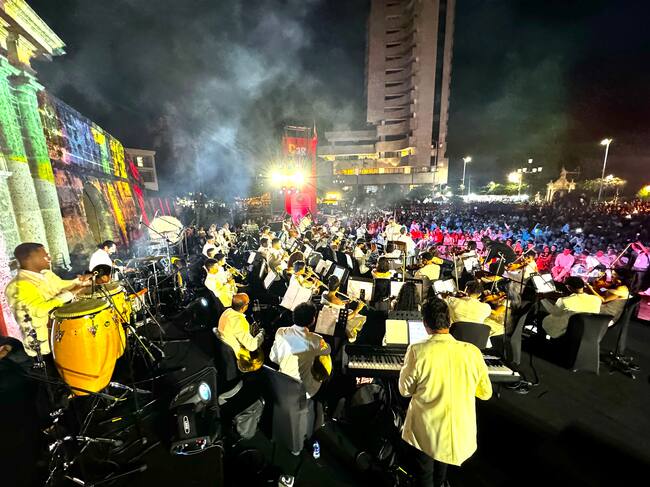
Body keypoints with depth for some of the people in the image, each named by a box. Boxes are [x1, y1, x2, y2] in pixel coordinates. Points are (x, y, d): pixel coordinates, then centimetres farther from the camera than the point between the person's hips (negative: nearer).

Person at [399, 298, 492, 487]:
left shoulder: (417, 351, -23)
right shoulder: (472, 352, -15)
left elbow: (405, 390, -9)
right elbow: (486, 393, 1)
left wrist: (405, 368, 8)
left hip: (426, 433, -3)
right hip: (461, 435, 3)